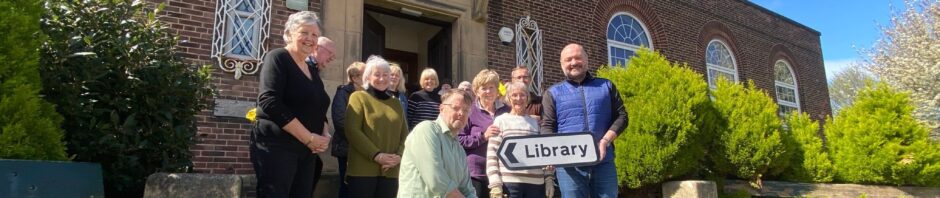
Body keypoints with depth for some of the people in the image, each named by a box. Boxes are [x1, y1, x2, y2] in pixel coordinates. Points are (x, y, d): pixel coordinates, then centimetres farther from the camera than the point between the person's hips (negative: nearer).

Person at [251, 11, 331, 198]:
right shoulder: (278, 58, -6)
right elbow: (269, 102, -18)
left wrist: (325, 135, -1)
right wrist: (309, 138, -18)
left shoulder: (312, 70, 16)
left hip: (306, 152, 8)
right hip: (276, 147, -7)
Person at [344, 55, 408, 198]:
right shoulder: (358, 97, 3)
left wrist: (399, 155, -7)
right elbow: (352, 131, -8)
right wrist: (376, 155, -15)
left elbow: (405, 135, 13)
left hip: (390, 172, 4)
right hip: (363, 170, -4)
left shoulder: (396, 103, 18)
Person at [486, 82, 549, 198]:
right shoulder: (501, 121, 6)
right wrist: (495, 184, -9)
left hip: (535, 181, 4)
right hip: (510, 181, -3)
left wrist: (550, 165, 1)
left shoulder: (535, 122, 17)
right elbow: (492, 153, -1)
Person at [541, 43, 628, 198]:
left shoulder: (606, 86, 16)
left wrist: (605, 141, -7)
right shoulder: (553, 93, 13)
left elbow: (621, 116, 10)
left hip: (603, 162, 1)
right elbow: (547, 126, 5)